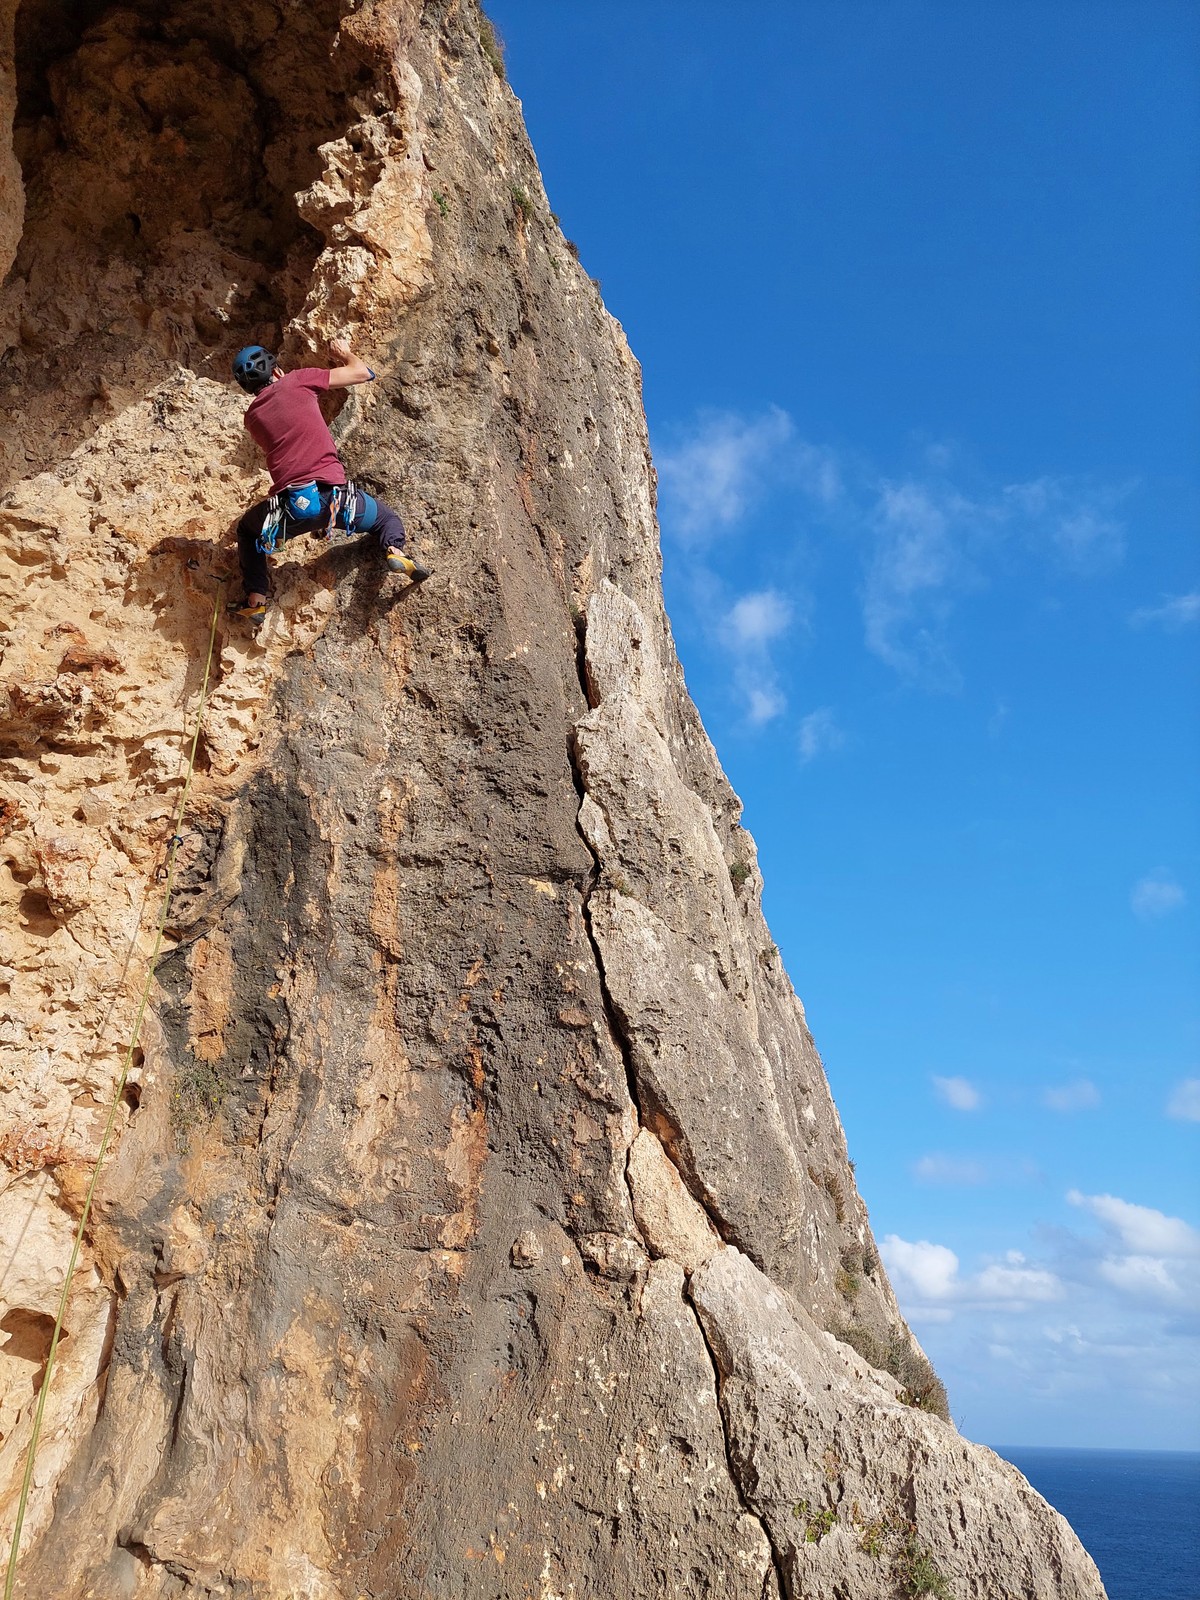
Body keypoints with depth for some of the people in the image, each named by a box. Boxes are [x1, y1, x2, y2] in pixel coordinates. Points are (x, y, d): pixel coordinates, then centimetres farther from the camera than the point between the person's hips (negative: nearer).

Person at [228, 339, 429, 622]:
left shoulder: (252, 417, 16)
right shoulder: (297, 380, 6)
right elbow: (362, 373, 9)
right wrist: (345, 353, 32)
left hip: (288, 506, 2)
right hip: (334, 496, -2)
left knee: (248, 531, 33)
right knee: (387, 518, 27)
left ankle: (255, 601, 19)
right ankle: (394, 550, -7)